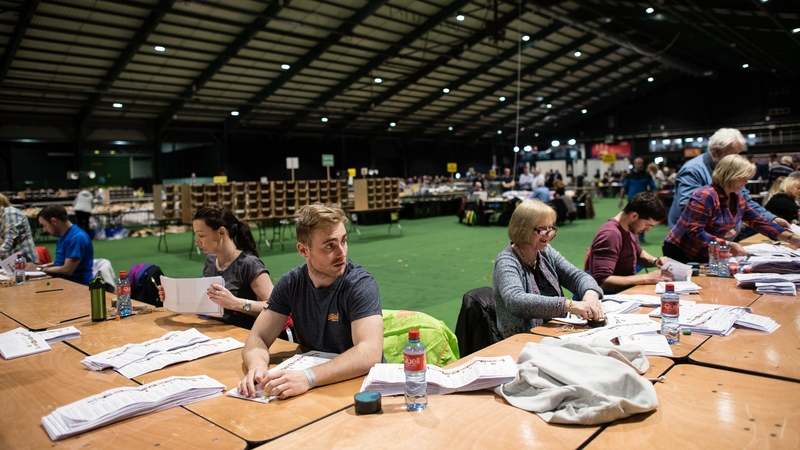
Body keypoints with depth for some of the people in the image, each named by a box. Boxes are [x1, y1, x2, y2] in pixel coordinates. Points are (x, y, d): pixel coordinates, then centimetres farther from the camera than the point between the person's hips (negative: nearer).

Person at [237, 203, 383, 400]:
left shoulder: (360, 284, -18)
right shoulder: (290, 283, -5)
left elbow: (370, 353, -29)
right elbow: (257, 338, -5)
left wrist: (309, 377, -40)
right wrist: (258, 366, -27)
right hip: (311, 390, 3)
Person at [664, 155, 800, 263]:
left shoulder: (737, 199, 5)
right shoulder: (705, 196, -22)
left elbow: (760, 222, 13)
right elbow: (695, 232, -27)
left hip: (707, 256, 8)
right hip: (681, 254, -8)